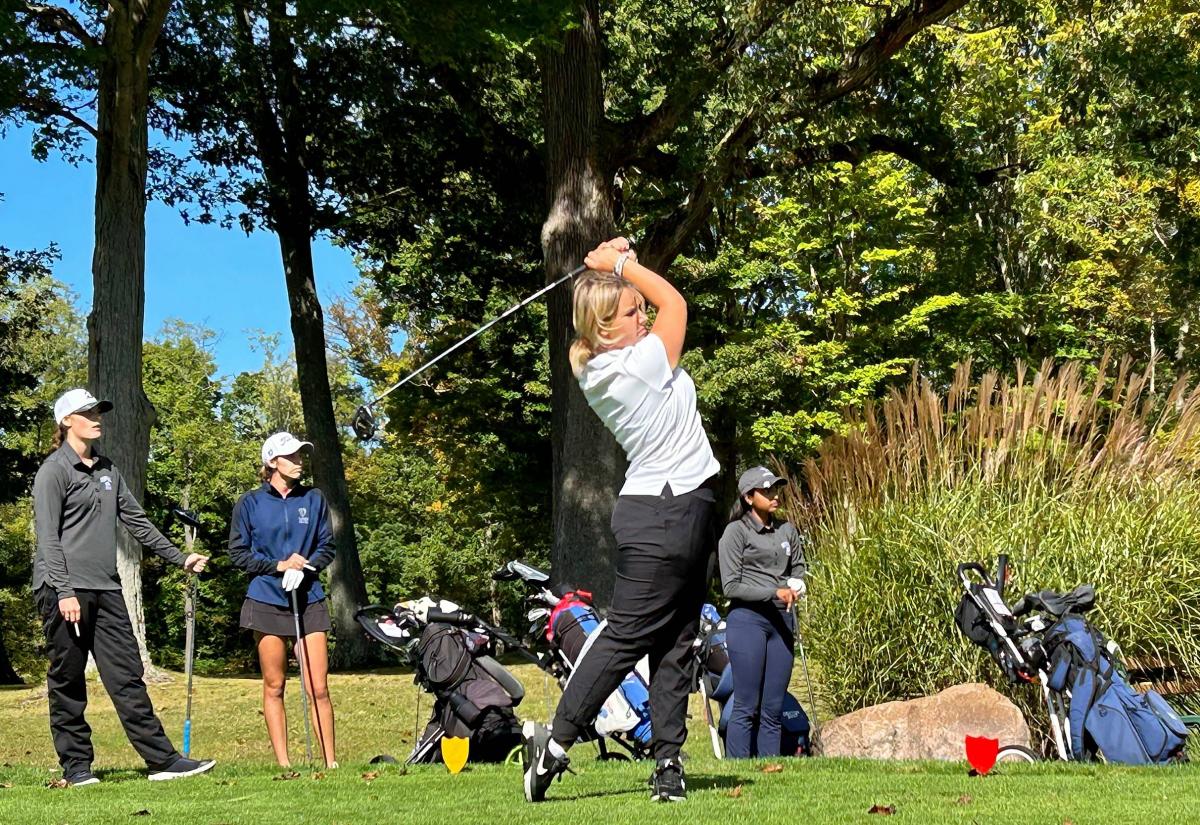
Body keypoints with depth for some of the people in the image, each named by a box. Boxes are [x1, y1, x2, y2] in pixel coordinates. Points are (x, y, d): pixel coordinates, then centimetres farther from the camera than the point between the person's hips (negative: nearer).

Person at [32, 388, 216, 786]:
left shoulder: (108, 470, 18)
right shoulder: (54, 470, -4)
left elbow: (137, 521, 22)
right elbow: (48, 536, -10)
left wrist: (180, 558, 18)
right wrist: (64, 592, -18)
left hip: (105, 589, 7)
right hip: (63, 591, -7)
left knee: (128, 675, 2)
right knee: (68, 681, 1)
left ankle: (161, 759, -1)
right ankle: (75, 766, 9)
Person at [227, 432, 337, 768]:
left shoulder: (314, 499, 8)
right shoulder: (250, 503, 2)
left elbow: (327, 547, 12)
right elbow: (238, 553, 2)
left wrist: (305, 567, -8)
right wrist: (279, 565, -10)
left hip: (309, 600, 1)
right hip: (267, 602, -1)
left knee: (318, 688, -4)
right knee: (274, 687, 4)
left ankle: (330, 760, 1)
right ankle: (282, 762, 9)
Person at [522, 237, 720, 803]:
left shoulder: (598, 372, 6)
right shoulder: (643, 365, -18)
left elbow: (661, 306, 23)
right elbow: (674, 302, -2)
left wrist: (615, 269, 11)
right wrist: (621, 264, 6)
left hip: (679, 513, 9)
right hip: (666, 517, -9)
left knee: (675, 645, 8)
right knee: (625, 637, -4)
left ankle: (668, 762, 8)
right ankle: (555, 743, 1)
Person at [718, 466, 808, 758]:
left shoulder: (787, 530, 13)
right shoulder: (736, 532, -3)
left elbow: (799, 567, 29)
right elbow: (731, 586, -8)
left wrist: (795, 585, 6)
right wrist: (774, 592, -16)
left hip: (781, 621, 5)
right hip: (747, 620, -5)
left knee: (773, 709, 4)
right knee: (747, 707, -8)